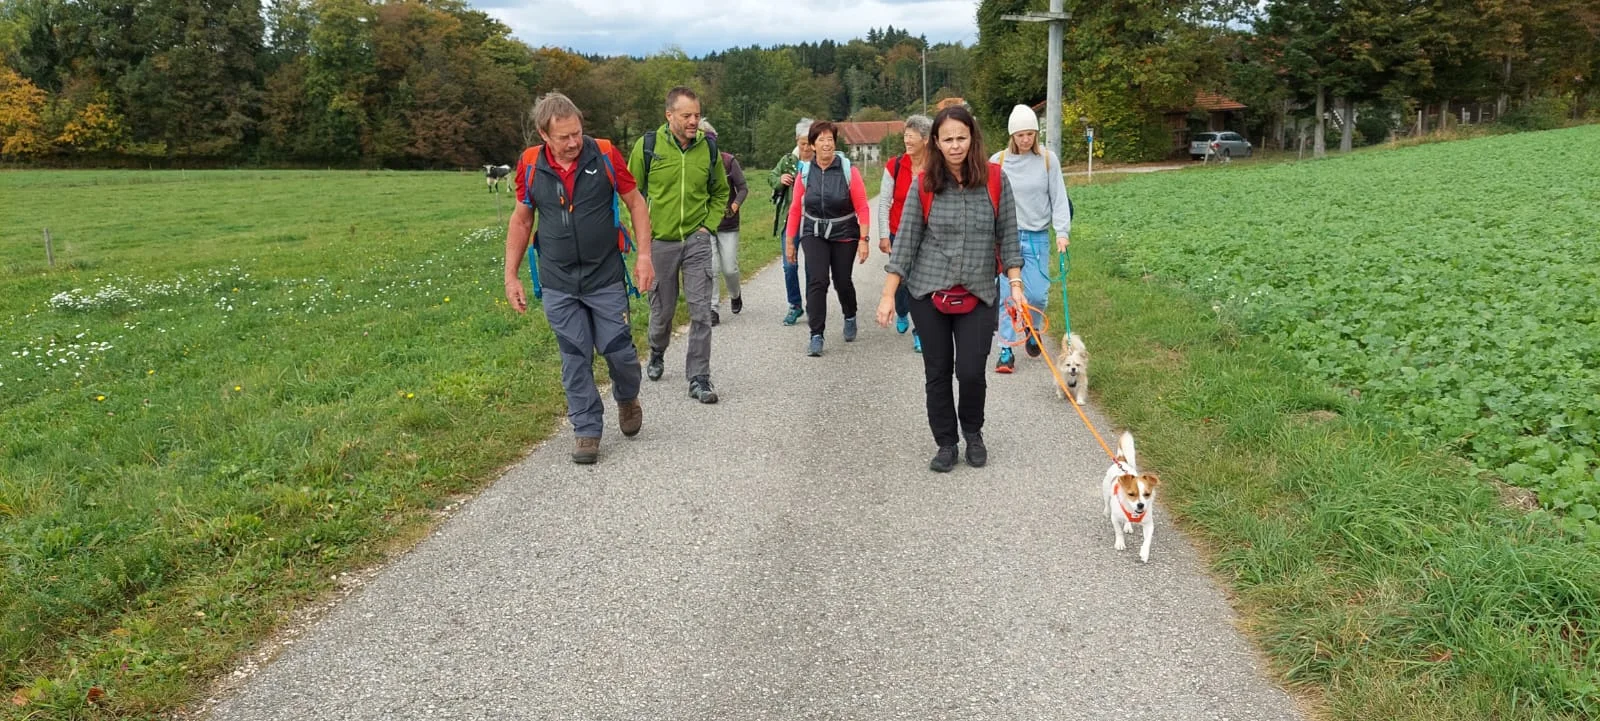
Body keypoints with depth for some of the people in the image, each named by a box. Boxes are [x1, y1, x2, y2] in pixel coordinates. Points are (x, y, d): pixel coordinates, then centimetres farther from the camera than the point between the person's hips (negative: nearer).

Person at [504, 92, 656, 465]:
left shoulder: (605, 155, -9)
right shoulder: (530, 165, -4)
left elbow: (636, 202, 1)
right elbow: (521, 221, 8)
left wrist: (644, 254, -7)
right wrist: (511, 276, 6)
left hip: (606, 278, -1)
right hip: (559, 283, 1)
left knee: (618, 349, 2)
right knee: (575, 358, 5)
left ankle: (627, 399, 34)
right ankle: (587, 431, 18)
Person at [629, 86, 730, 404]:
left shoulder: (708, 148, -1)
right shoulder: (647, 146, -7)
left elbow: (720, 192, 14)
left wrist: (709, 224, 4)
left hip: (696, 241, 1)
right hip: (659, 242, -1)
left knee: (701, 311, -6)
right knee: (662, 310, 12)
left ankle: (699, 378, 1)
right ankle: (657, 356, 42)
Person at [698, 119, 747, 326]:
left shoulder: (728, 161, -5)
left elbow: (743, 188, -2)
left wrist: (734, 207, -19)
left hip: (728, 224, 0)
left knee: (730, 268, 3)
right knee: (710, 267, -7)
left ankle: (735, 295, 35)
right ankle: (713, 309, 4)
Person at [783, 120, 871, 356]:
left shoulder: (849, 171, -8)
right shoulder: (804, 172, -1)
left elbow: (862, 207, -9)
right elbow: (795, 209, 3)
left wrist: (864, 239, -14)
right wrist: (790, 241, 5)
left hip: (844, 234, -1)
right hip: (814, 235, 1)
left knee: (842, 281, 8)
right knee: (817, 282, -11)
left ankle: (850, 317, 40)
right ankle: (816, 336, -6)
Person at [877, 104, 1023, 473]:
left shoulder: (995, 180, -4)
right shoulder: (923, 185, -4)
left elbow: (1008, 236, 1)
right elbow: (905, 241, -1)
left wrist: (1015, 284, -6)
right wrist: (888, 296, -4)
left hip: (978, 296, -1)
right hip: (928, 293, 1)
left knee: (972, 372, -5)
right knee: (937, 373, 8)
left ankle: (973, 433, 24)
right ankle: (945, 443, 25)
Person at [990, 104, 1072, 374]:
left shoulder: (1048, 159, 0)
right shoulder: (998, 161, 1)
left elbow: (1059, 198, 0)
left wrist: (1062, 231, -11)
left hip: (1037, 238, 0)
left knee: (1037, 294, -1)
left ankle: (1033, 331, 30)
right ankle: (1007, 349, 5)